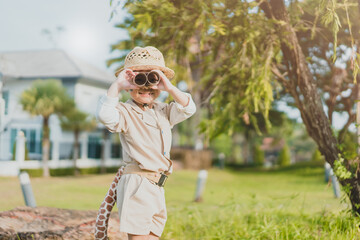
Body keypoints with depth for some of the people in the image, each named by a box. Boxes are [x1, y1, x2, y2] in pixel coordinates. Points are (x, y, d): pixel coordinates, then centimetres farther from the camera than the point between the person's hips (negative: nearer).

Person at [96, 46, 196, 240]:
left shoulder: (163, 111, 16)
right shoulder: (126, 112, -6)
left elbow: (188, 109, 4)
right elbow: (106, 116, -26)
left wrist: (169, 88, -8)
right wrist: (117, 86, -25)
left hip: (157, 187, 7)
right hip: (136, 185, -7)